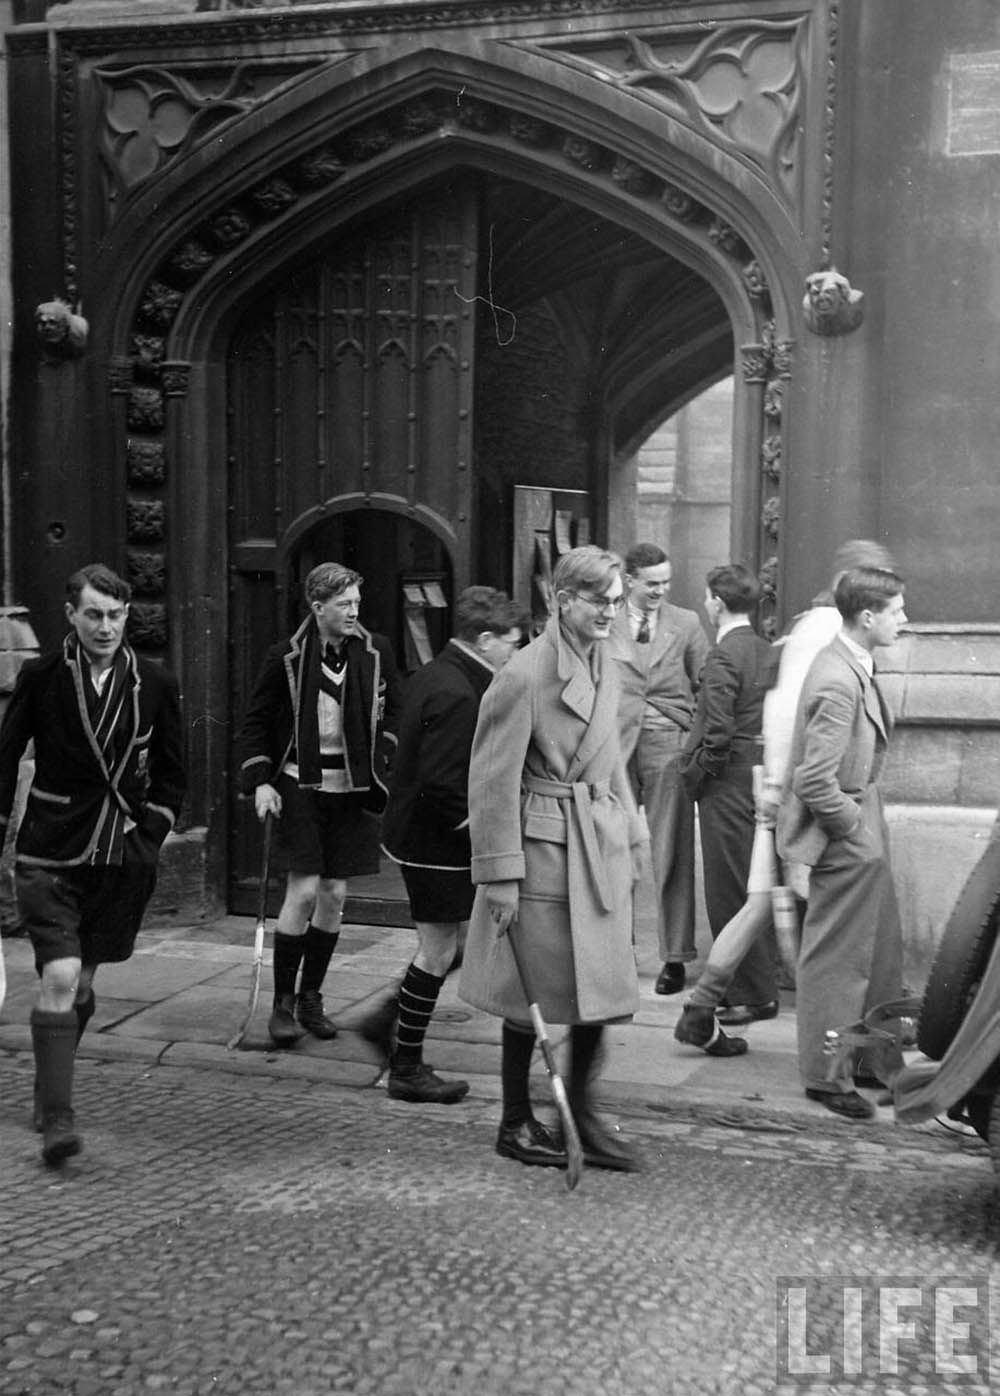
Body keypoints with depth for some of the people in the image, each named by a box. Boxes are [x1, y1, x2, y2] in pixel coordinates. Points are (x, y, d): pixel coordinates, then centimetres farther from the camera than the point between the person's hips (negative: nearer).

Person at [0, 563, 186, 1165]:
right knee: (59, 979, -14)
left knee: (82, 981, 13)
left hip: (121, 859, 3)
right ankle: (57, 1117, -9)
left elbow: (172, 771, 12)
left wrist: (155, 830, 4)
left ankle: (50, 1091, 33)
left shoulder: (156, 684, 2)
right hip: (50, 855, -2)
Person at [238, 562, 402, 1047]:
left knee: (334, 895, 7)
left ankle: (311, 997, 22)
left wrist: (380, 764, 3)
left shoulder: (375, 653, 1)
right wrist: (259, 781, -7)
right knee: (304, 891, -9)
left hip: (353, 789, 3)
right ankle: (282, 1002, 4)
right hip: (300, 786, -3)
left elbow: (391, 712, 14)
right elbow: (255, 722, 2)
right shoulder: (287, 657, -6)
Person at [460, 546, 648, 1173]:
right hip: (543, 850, -7)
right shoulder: (523, 675, -15)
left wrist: (631, 839, 14)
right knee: (534, 996, 4)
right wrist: (502, 874, -15)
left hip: (600, 849, 7)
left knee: (603, 989, 8)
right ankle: (516, 1124, 21)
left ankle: (581, 1115, 24)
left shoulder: (606, 669, 10)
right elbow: (494, 783, -15)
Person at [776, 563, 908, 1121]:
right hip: (845, 837, -10)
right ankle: (827, 1076, 18)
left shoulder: (855, 664, 5)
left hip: (864, 828, 10)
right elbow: (816, 782, -28)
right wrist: (854, 826, -15)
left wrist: (868, 820, 15)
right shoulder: (838, 683, -26)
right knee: (836, 959, 4)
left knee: (883, 949, 20)